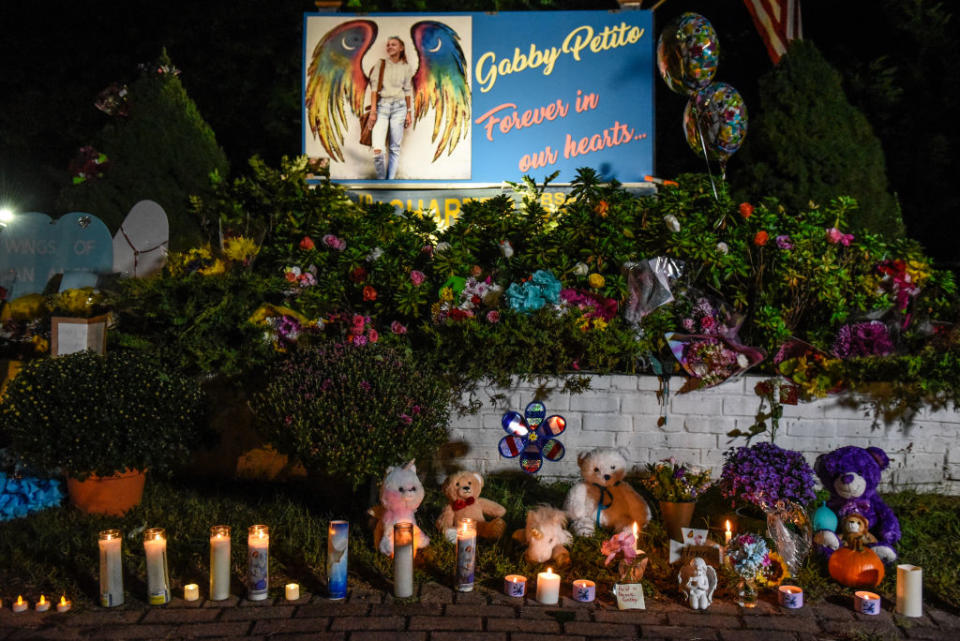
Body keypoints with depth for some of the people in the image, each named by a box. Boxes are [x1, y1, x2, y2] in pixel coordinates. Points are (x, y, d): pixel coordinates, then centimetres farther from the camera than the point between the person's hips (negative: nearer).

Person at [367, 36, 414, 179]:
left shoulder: (406, 67, 10)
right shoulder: (380, 64, 6)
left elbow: (408, 91, 12)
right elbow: (374, 87, 0)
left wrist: (409, 112, 8)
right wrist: (373, 109, -8)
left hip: (399, 106, 2)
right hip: (381, 105, -2)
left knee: (395, 148, 1)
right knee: (377, 150, -14)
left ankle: (391, 180, 9)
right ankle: (381, 179, 3)